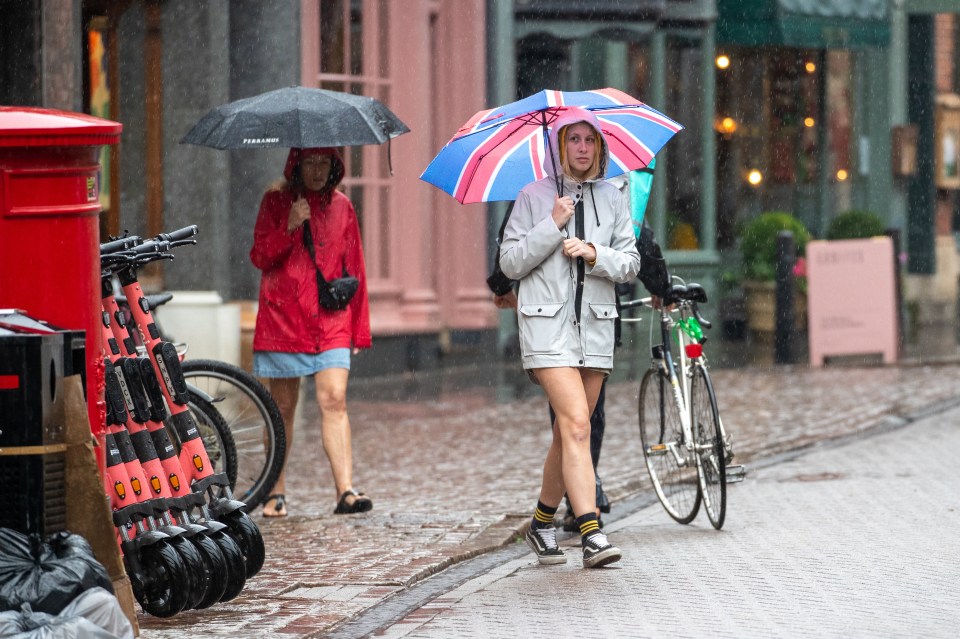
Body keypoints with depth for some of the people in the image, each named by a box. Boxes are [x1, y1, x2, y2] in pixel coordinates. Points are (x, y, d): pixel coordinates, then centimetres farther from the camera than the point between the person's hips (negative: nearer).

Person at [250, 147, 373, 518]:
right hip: (283, 317, -1)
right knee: (283, 407, 3)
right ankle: (276, 493, 13)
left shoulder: (340, 206, 12)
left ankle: (345, 491, -18)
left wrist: (360, 329, 11)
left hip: (330, 320, 1)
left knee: (334, 399, -12)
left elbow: (355, 269, 14)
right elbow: (260, 257, -1)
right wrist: (289, 228, -17)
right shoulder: (276, 201, 6)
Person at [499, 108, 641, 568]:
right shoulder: (534, 197, 2)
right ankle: (591, 534, -23)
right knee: (576, 425, -17)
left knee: (569, 434, 9)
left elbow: (630, 264, 7)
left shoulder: (612, 199, 11)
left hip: (595, 325, 4)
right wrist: (552, 227, -12)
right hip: (547, 323, -4)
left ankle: (542, 523, 27)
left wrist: (594, 254, -11)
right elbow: (510, 262, -2)